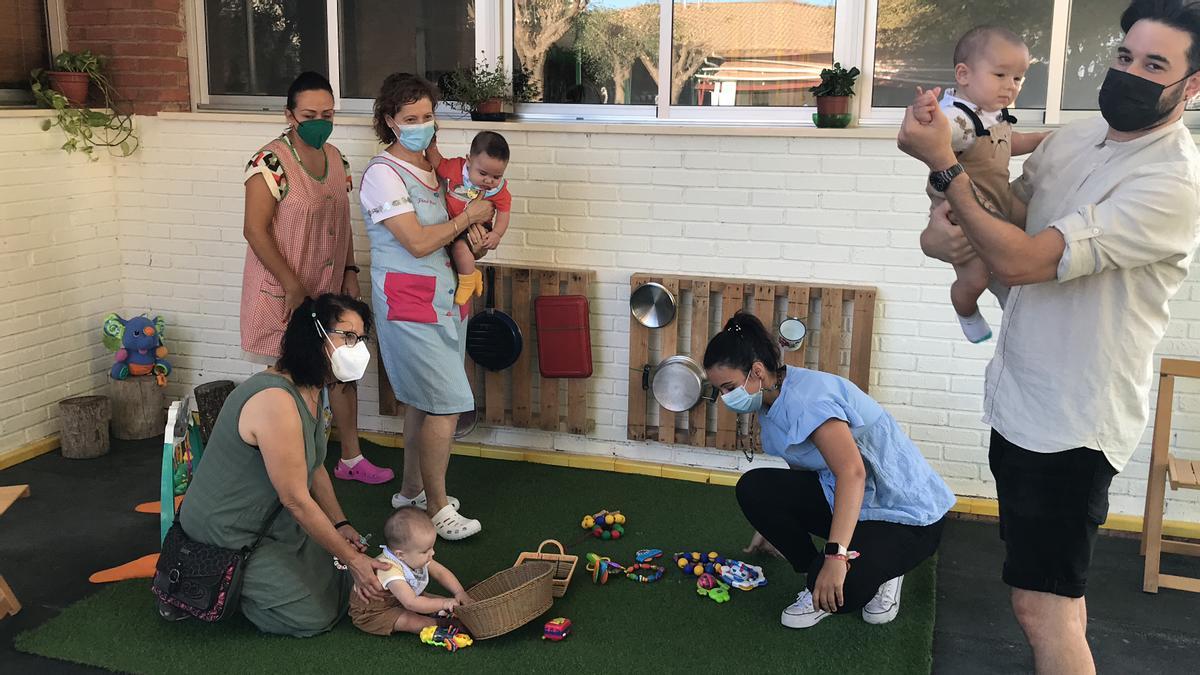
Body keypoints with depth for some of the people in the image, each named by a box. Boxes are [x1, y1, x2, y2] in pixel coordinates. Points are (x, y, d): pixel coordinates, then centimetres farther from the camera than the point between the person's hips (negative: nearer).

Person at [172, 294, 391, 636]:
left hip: (270, 522, 9)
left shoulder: (315, 391, 1)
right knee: (315, 617, -8)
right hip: (225, 536, -9)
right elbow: (297, 500, -25)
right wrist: (352, 559, -18)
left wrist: (341, 525, 1)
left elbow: (314, 467, 12)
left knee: (340, 590, 9)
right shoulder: (276, 402, -31)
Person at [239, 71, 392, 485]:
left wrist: (350, 273, 8)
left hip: (329, 290, 7)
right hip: (284, 294, -7)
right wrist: (293, 287, -21)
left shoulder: (336, 158, 6)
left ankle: (351, 459, 29)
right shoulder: (271, 162, -18)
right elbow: (255, 230, -20)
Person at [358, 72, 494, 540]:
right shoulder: (383, 174, -14)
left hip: (441, 298, 8)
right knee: (446, 405, -8)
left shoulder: (432, 165, 11)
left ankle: (412, 490, 31)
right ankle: (437, 509, 5)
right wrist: (468, 217, -10)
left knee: (421, 401, 16)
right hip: (408, 302, -8)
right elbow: (418, 242, -20)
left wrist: (473, 229, -3)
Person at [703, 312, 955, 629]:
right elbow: (800, 469, 18)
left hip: (908, 513, -9)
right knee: (753, 488, -9)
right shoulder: (770, 399, 3)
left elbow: (852, 472, -38)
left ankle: (878, 571, 4)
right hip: (842, 496, 9)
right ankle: (818, 578, 1)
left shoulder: (805, 398, -26)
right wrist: (773, 524, 25)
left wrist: (836, 555, -44)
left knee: (832, 592, -31)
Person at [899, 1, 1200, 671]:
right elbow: (997, 206, 15)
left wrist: (943, 162, -24)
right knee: (1061, 590, 23)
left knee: (1042, 605, -2)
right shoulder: (1074, 138, 5)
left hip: (1073, 421, -8)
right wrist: (938, 227, -9)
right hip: (1021, 398, 8)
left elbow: (1022, 260, -27)